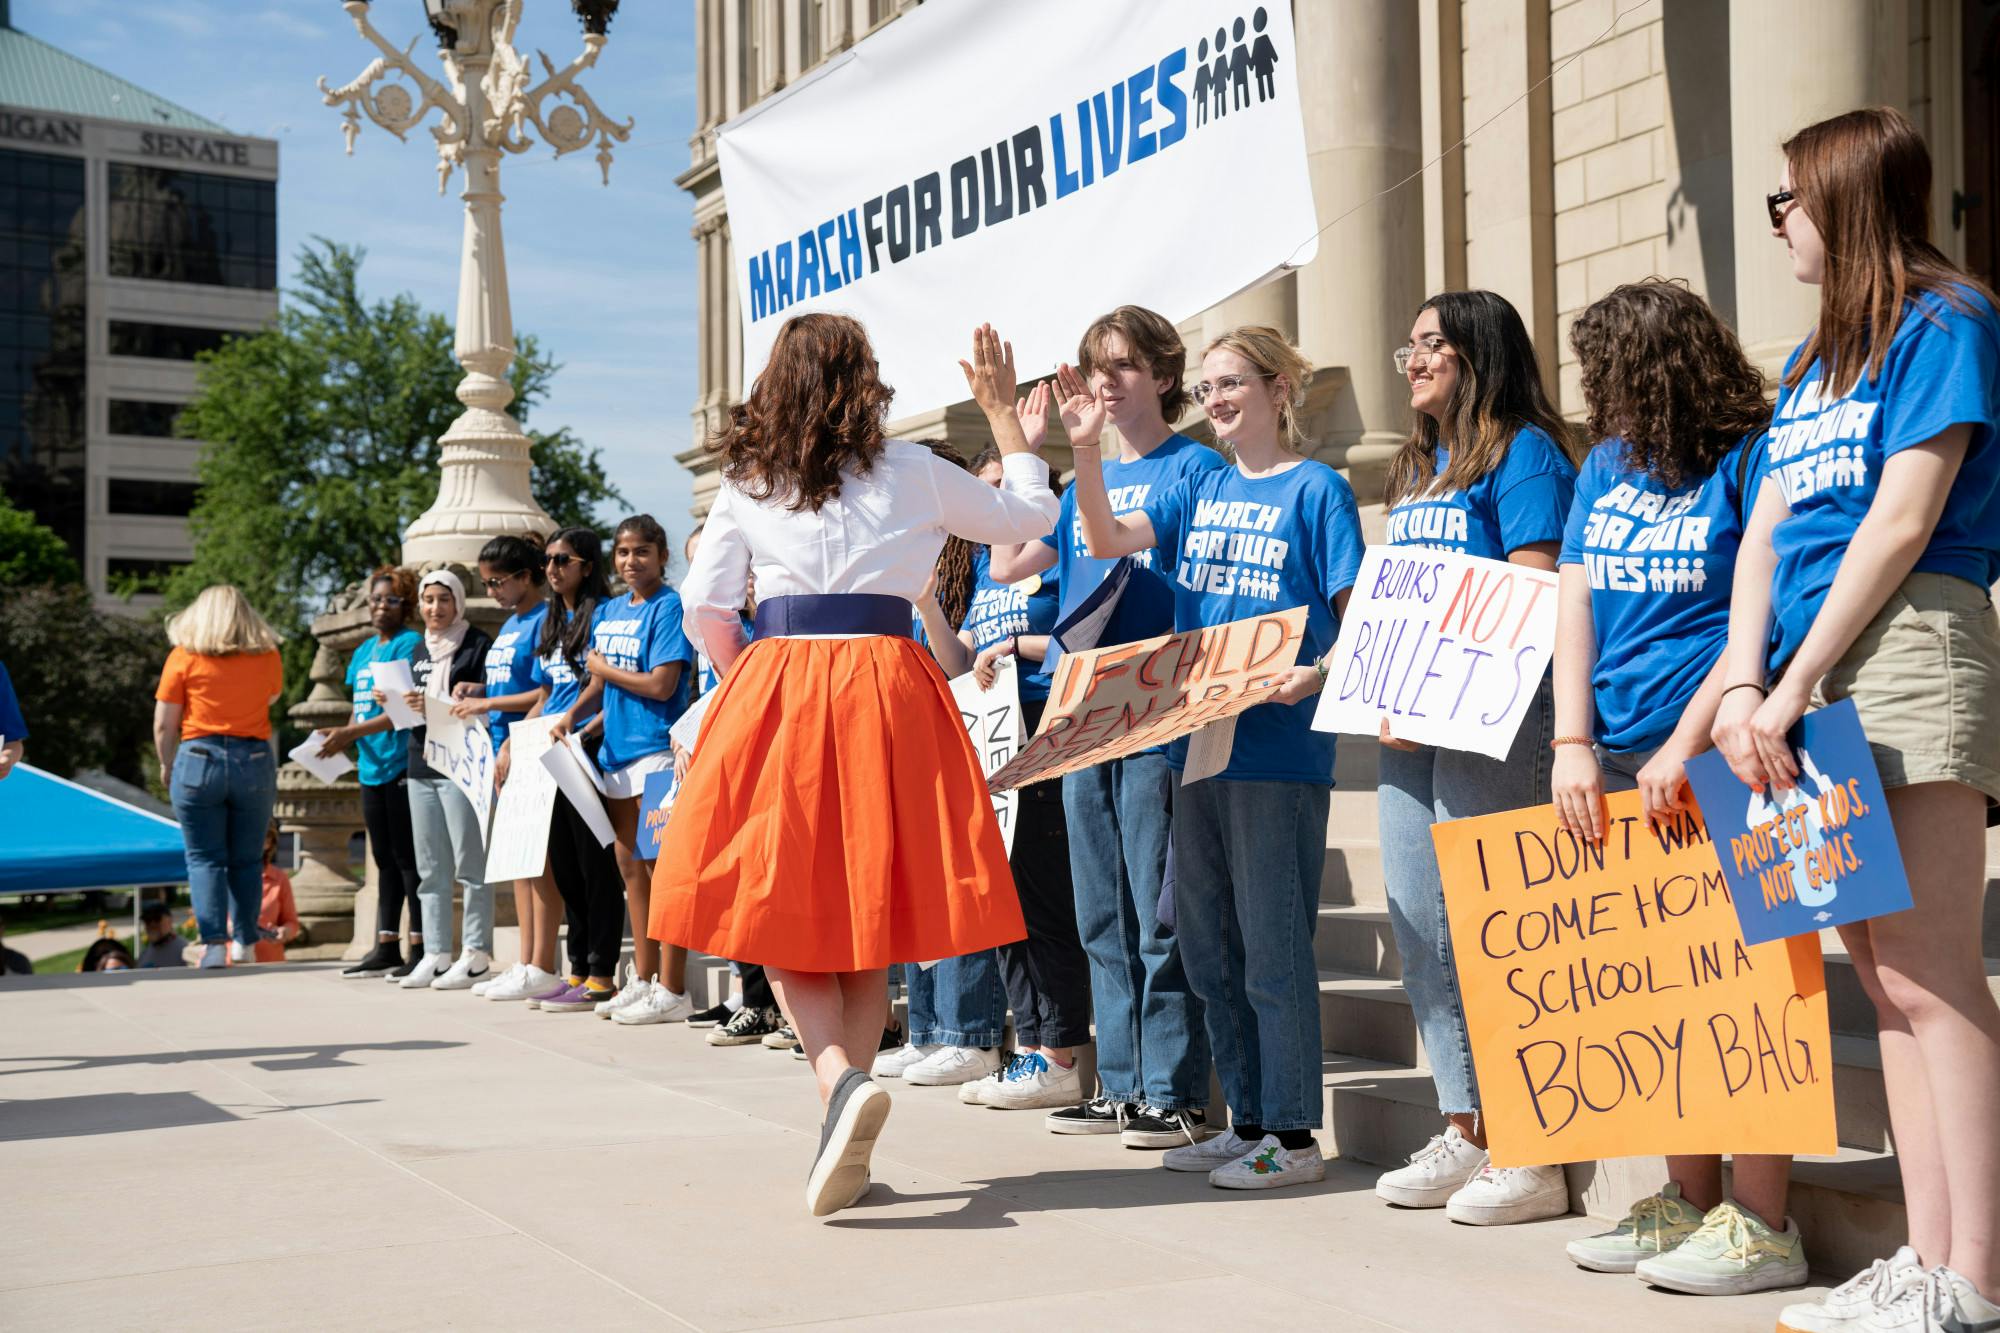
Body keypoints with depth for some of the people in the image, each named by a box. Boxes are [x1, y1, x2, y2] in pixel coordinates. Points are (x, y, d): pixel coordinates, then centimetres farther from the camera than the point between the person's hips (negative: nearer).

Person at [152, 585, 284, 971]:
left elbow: (163, 725, 0)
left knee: (205, 858, 2)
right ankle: (245, 943, 12)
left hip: (198, 761, -2)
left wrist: (166, 766, 14)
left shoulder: (184, 657, -1)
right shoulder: (267, 657, 6)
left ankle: (214, 943, -9)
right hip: (255, 762, 2)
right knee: (246, 860, 10)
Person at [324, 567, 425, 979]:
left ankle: (421, 948, -2)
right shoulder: (363, 651, 19)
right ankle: (386, 949, 16)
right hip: (372, 769, 8)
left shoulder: (410, 644, -7)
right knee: (385, 859, 11)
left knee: (407, 857, -6)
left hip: (403, 765, -8)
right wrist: (341, 738, 3)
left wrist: (352, 733, -18)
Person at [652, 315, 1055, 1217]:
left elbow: (705, 609, 6)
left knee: (780, 911, 4)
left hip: (775, 691, 0)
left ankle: (840, 1077, -21)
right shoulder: (911, 473, 7)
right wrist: (1002, 412, 31)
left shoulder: (745, 483, 9)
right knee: (868, 912, 8)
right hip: (884, 684, 0)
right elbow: (1031, 514, 20)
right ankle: (848, 1121, 8)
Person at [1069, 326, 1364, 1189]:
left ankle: (1293, 1136, 7)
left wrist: (1316, 675, -26)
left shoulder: (1316, 488, -3)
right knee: (1208, 947, 12)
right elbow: (1107, 542, 3)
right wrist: (1085, 450, -10)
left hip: (1279, 749, -7)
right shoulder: (1200, 489, 14)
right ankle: (1248, 1121, 23)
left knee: (1273, 947, -3)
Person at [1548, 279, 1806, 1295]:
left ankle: (1758, 1223, -2)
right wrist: (1573, 743, -1)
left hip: (1710, 755, -7)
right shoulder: (1607, 466, 18)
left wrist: (1685, 744, -16)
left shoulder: (1750, 457, -2)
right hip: (1615, 757, 7)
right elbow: (1575, 600, 11)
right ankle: (1688, 1201, 16)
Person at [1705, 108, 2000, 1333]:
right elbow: (1764, 535, 14)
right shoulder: (1809, 364, 22)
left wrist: (1791, 687, -14)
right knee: (1884, 974, 6)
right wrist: (1743, 687, -1)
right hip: (1806, 678, 8)